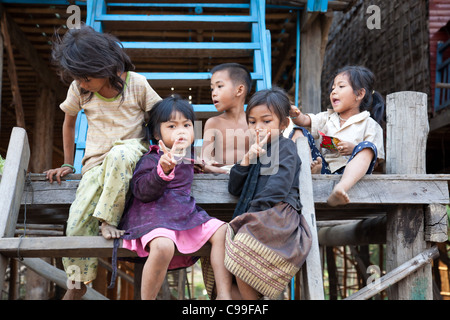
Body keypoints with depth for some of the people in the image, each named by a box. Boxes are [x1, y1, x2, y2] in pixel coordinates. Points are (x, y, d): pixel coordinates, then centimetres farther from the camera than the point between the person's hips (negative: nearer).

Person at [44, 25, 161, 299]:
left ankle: (108, 220, -25)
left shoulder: (136, 83, -6)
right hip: (96, 163, 3)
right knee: (77, 226, -14)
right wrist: (67, 164, 18)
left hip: (132, 155, -3)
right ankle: (77, 285, 11)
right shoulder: (78, 89, 2)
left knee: (118, 154, -43)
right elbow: (69, 122, 17)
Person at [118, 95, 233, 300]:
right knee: (162, 247, -36)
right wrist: (163, 170, -30)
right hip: (154, 214, -7)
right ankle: (146, 298, -16)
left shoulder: (188, 156, 17)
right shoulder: (151, 159, -5)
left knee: (221, 231, -8)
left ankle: (223, 294, -9)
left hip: (186, 214, 7)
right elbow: (142, 192, -17)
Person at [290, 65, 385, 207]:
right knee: (300, 132, 1)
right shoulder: (328, 117, 23)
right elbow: (304, 120, 6)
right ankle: (311, 166, -29)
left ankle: (340, 189, -57)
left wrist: (354, 149, -17)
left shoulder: (370, 125, 7)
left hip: (348, 173, -4)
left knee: (366, 147, -32)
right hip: (324, 167, 4)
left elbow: (375, 160, 0)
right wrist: (296, 114, -17)